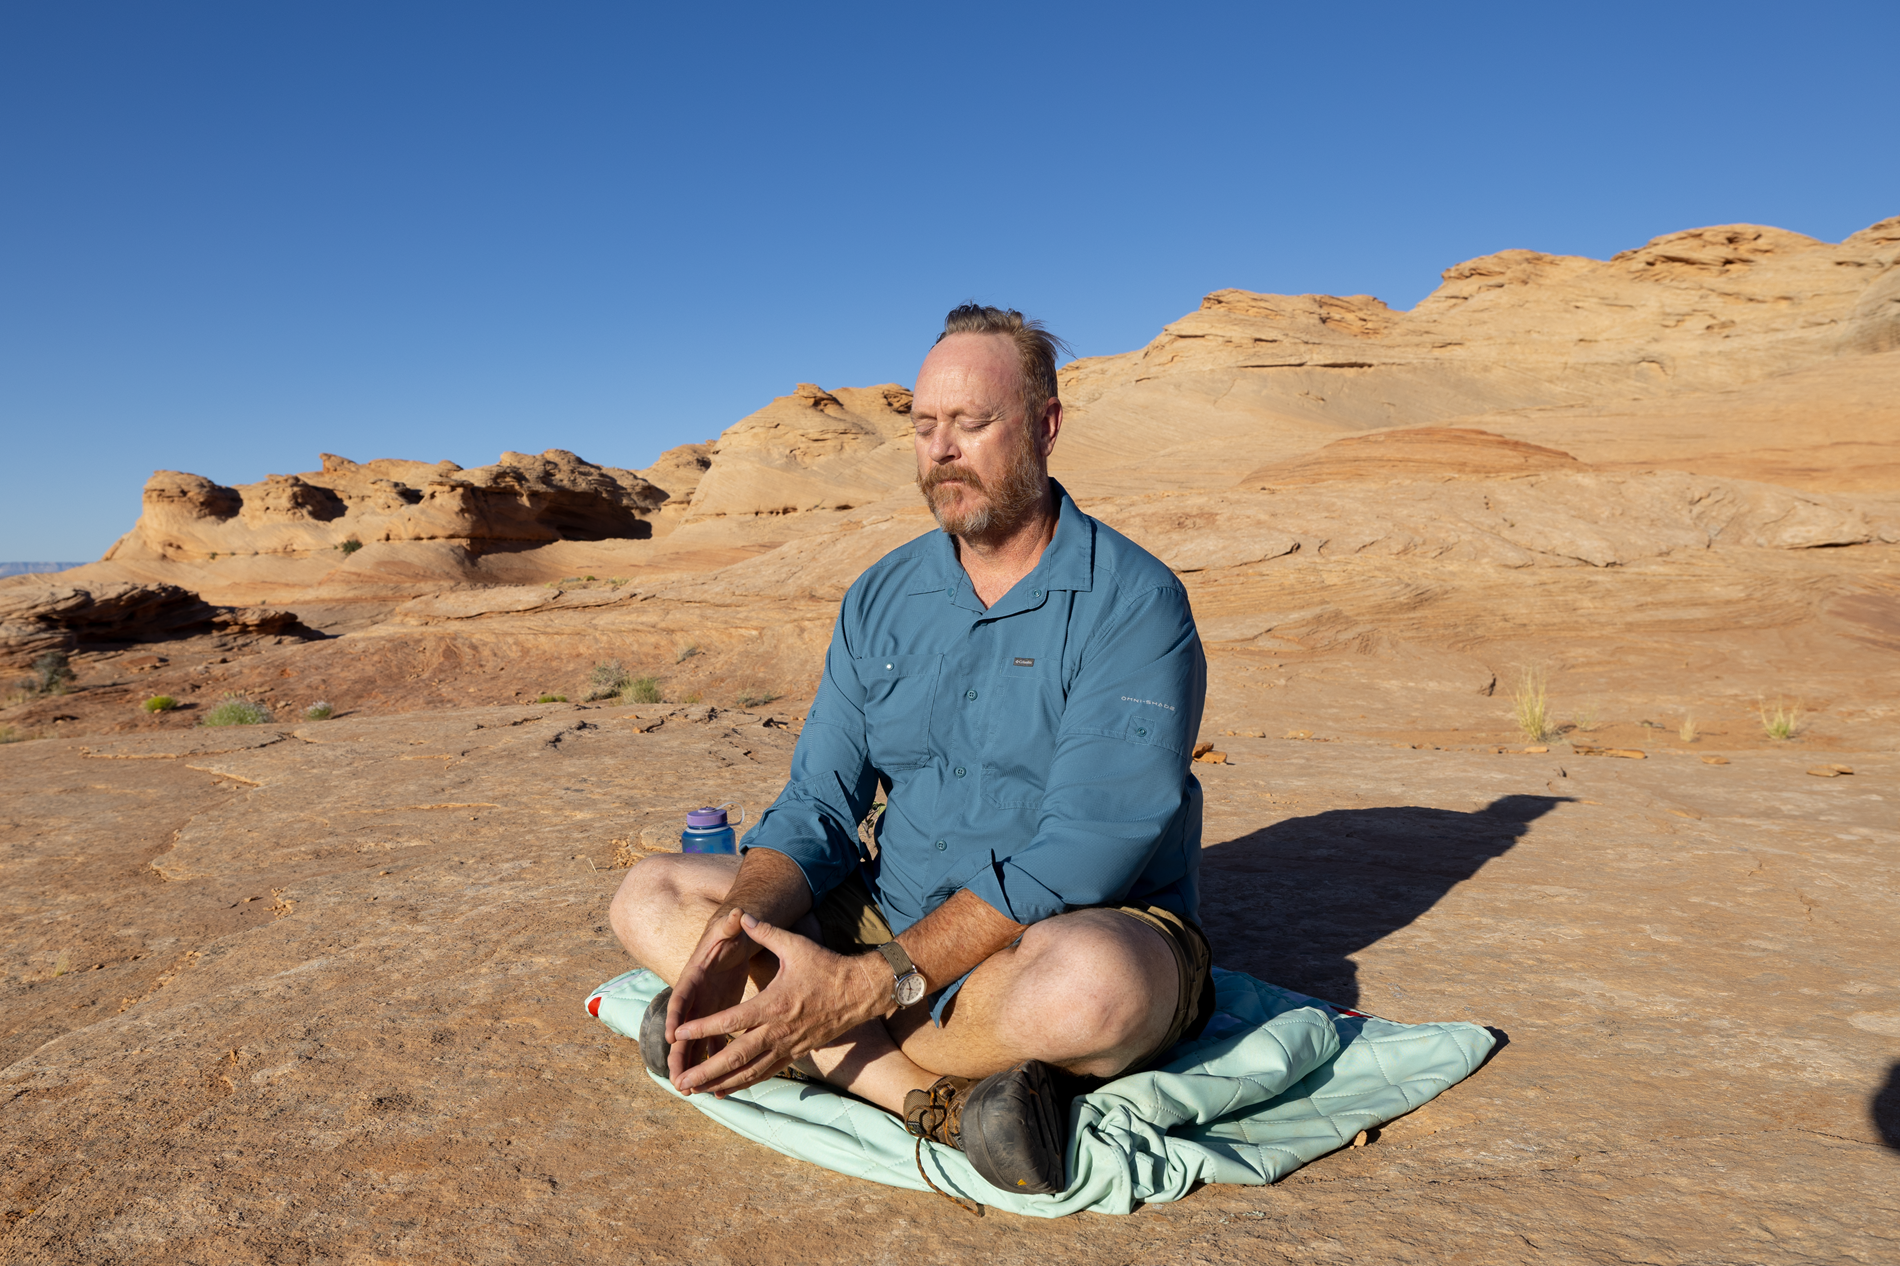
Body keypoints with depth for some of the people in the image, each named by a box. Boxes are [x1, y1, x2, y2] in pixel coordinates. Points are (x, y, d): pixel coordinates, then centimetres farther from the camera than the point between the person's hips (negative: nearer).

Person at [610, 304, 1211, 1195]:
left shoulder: (1132, 603, -14)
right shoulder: (882, 598, 5)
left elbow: (1082, 854, -23)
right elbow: (817, 805, 2)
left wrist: (867, 986, -29)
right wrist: (739, 928, -19)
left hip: (1102, 930, -6)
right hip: (898, 918, 6)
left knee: (1089, 983, -41)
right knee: (650, 897, -6)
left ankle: (822, 1048, -15)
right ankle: (944, 1102, -21)